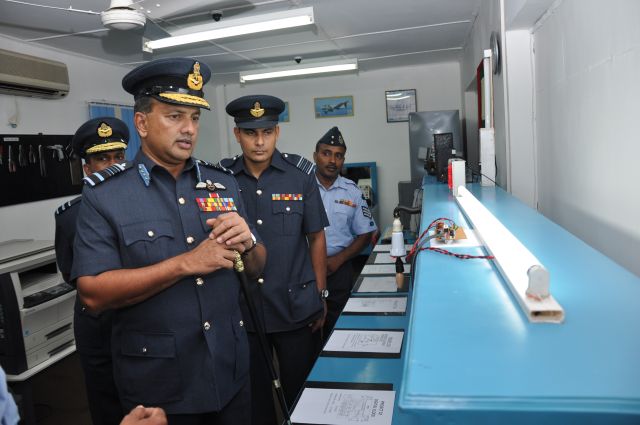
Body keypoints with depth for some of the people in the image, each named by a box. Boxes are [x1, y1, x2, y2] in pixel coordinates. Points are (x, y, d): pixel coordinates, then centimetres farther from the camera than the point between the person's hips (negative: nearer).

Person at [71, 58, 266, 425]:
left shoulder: (224, 183, 2)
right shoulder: (104, 194, -10)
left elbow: (257, 268, 6)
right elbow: (93, 292, -17)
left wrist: (246, 243, -16)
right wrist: (187, 263, -23)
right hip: (157, 384, -3)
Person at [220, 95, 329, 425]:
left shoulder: (300, 173, -5)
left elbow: (316, 237, 2)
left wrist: (320, 295, 2)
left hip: (297, 308, 0)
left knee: (301, 395, 16)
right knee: (253, 397, 18)